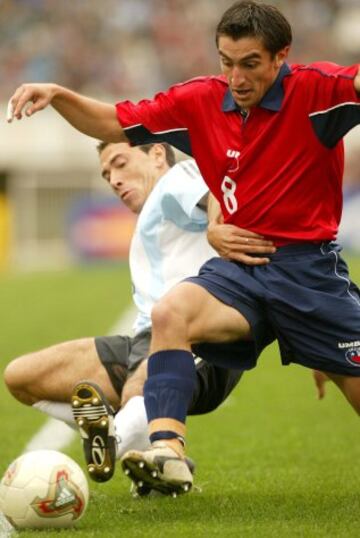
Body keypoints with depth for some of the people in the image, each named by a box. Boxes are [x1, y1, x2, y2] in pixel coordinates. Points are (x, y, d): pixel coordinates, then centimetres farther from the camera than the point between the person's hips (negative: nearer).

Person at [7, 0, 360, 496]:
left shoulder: (316, 90, -11)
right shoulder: (200, 101, 2)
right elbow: (113, 124, 9)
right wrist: (57, 95, -7)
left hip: (308, 267, -3)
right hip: (238, 267, 3)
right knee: (171, 311, -27)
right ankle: (168, 451, -37)